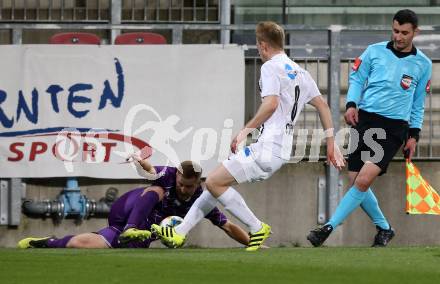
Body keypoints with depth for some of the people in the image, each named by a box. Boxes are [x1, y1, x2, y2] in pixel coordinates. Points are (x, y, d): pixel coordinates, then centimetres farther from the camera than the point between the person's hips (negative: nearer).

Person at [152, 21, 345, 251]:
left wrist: (246, 130, -15)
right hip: (281, 150, 10)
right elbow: (323, 106, 21)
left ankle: (257, 228, -6)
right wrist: (331, 145, 24)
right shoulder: (300, 73, 20)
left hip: (267, 149, -10)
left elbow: (271, 104, -21)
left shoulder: (271, 67, -6)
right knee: (217, 181, 15)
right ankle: (180, 232, 15)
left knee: (214, 182, -10)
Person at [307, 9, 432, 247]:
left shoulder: (423, 64, 7)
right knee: (355, 181, 0)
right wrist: (351, 104, -6)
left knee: (363, 181, -18)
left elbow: (418, 103, 15)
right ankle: (384, 229, 20)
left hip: (393, 128, -3)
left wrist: (414, 134, 10)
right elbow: (357, 78, 11)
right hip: (364, 120, 3)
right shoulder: (375, 51, 7)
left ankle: (329, 227, -16)